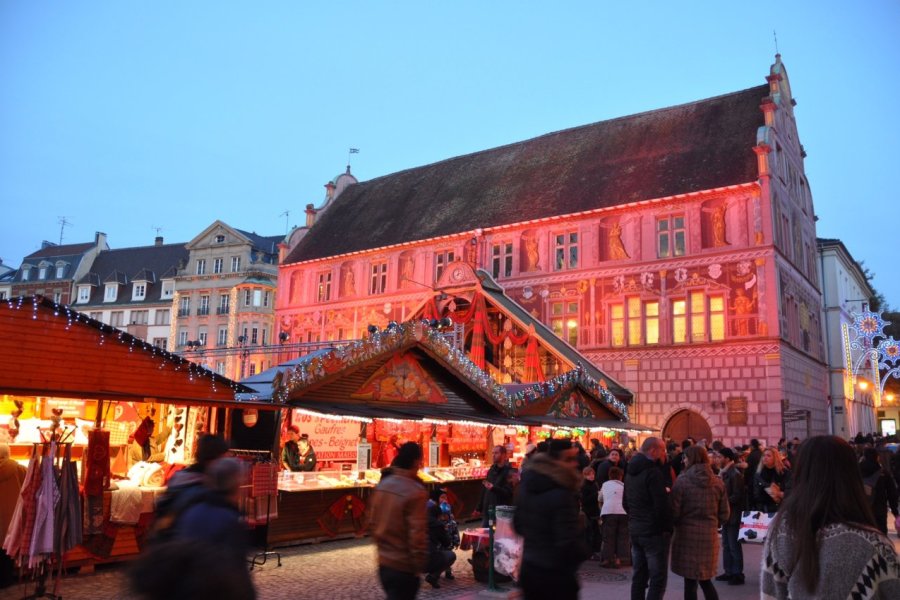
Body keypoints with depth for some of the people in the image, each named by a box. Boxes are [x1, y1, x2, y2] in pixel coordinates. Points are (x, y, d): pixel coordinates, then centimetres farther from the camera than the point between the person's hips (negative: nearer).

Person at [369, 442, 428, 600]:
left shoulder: (382, 485, 2)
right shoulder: (415, 492, -21)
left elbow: (374, 522, 10)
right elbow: (418, 534, -22)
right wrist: (420, 565, -11)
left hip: (383, 561, 8)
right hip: (404, 565, -8)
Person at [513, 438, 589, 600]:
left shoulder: (528, 483, 3)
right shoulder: (562, 495, -23)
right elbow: (569, 542, -24)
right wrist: (586, 551, -5)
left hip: (529, 569, 7)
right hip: (557, 574, -7)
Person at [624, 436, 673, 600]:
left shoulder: (630, 471, 11)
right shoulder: (653, 472, -17)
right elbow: (662, 504, -21)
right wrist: (668, 527, -9)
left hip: (635, 530, 8)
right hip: (654, 531, -8)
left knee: (638, 576, 13)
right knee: (658, 578, -3)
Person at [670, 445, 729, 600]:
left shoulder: (682, 481, -10)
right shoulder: (717, 482, 2)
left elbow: (674, 511, -11)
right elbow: (724, 513, 5)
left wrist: (678, 524, 10)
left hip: (687, 533, -4)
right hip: (709, 535, 4)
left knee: (690, 580, 6)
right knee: (705, 579, 17)